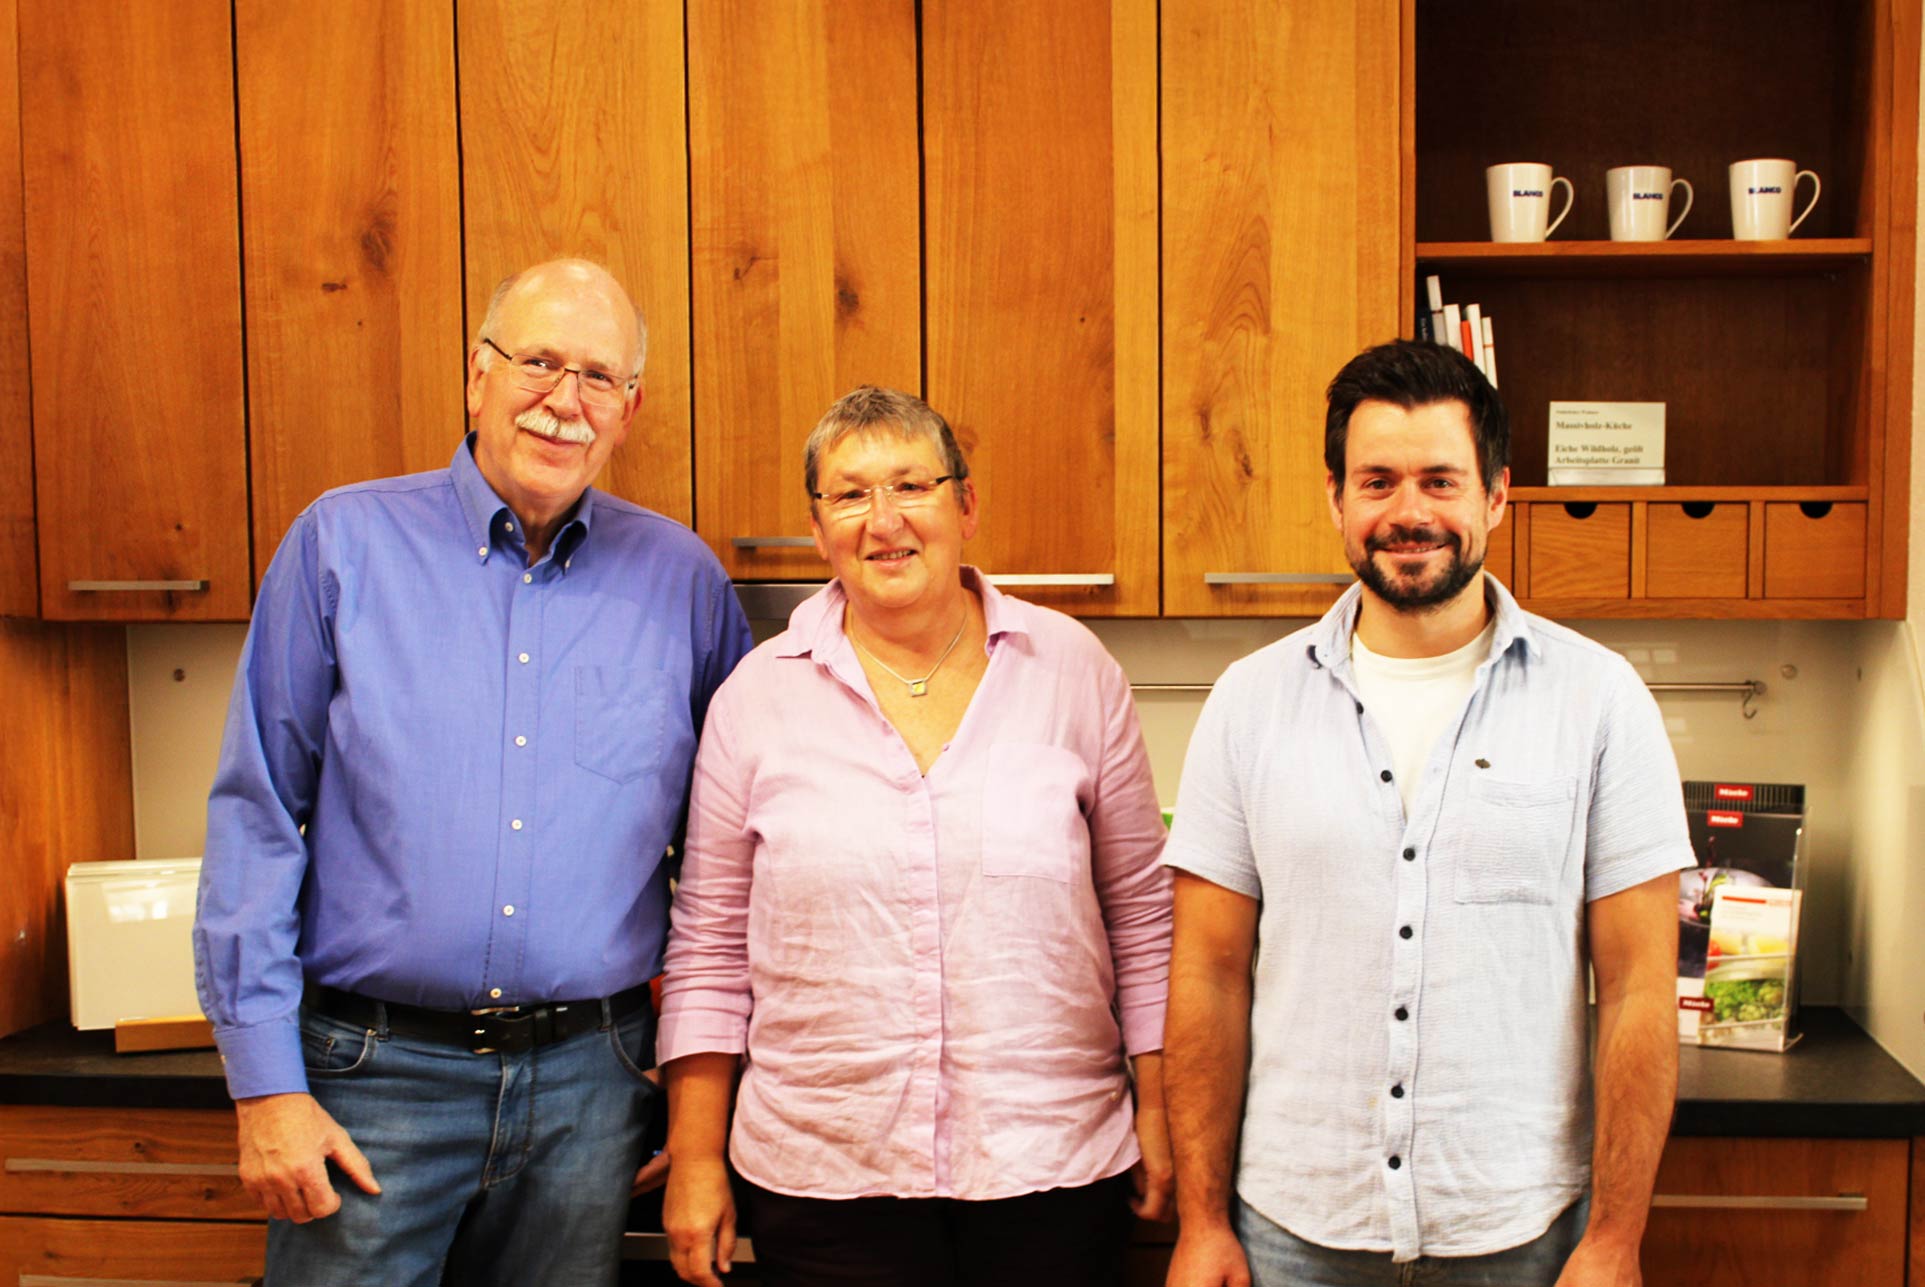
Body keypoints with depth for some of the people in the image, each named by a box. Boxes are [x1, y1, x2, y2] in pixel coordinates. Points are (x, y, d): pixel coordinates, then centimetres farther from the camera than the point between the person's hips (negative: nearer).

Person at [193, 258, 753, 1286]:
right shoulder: (344, 543, -2)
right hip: (373, 1075, -1)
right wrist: (264, 1081, -6)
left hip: (587, 1085, 2)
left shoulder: (681, 579, 2)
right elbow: (256, 817, -2)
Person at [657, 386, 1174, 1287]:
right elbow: (710, 942, 4)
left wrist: (1156, 1111, 6)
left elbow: (1140, 910, 6)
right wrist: (695, 1161, 3)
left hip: (1052, 1164, 0)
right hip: (824, 1179, 0)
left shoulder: (1072, 668, 0)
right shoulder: (758, 697, 0)